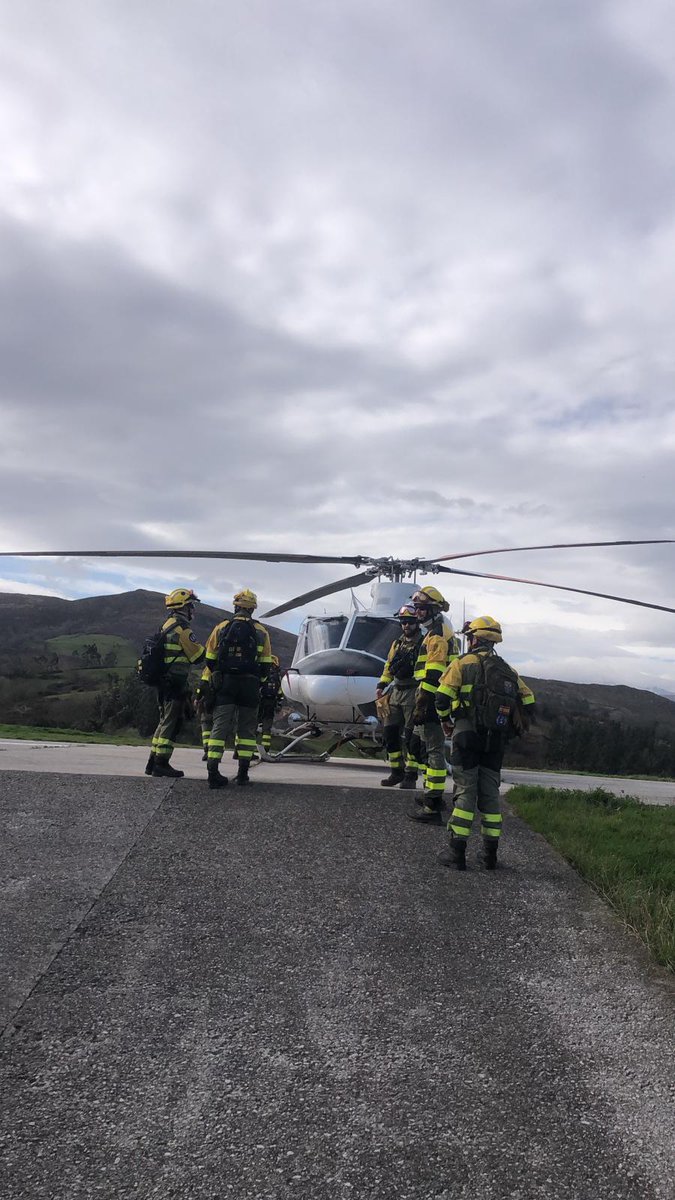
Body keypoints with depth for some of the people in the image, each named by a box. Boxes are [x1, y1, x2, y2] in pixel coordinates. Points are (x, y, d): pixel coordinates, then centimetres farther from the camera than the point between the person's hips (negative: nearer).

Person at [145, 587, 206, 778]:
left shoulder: (166, 625, 17)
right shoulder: (182, 627, -14)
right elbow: (197, 655, -14)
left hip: (163, 682, 10)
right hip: (176, 683, -10)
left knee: (165, 721, 15)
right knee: (171, 722, -5)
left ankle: (153, 762, 19)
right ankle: (161, 764, -3)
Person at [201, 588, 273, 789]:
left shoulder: (221, 628, 6)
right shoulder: (261, 632, 6)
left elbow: (210, 661, 6)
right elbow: (265, 665, 6)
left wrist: (205, 684, 17)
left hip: (225, 683, 0)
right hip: (250, 685, 0)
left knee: (220, 726, 0)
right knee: (247, 728, 10)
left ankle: (213, 771, -7)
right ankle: (243, 772, 10)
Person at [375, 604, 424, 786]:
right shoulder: (397, 643, 17)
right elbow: (388, 667, 23)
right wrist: (381, 686, 14)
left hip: (413, 694, -7)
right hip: (395, 693, 7)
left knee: (409, 737, -7)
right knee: (390, 733, 6)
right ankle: (396, 772, 16)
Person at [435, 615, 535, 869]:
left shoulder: (463, 663, -3)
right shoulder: (508, 670, 14)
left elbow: (443, 696, -11)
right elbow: (528, 702, 11)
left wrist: (446, 719, 7)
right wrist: (511, 729, 18)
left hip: (467, 735, -4)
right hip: (496, 741, 4)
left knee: (465, 792, -1)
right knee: (490, 793, 11)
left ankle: (457, 852, 1)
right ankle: (490, 853, 16)